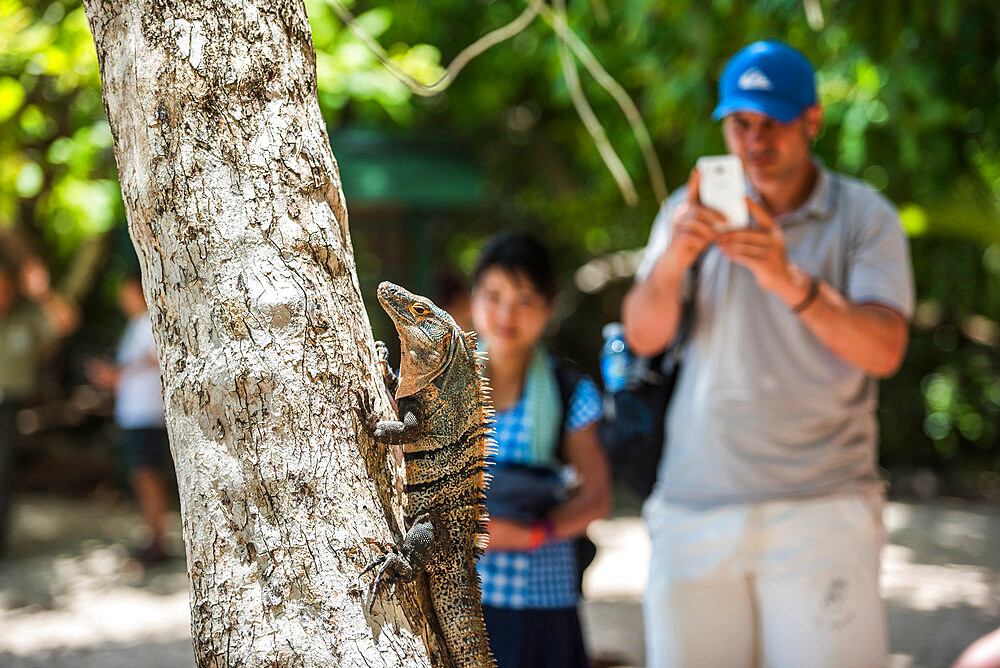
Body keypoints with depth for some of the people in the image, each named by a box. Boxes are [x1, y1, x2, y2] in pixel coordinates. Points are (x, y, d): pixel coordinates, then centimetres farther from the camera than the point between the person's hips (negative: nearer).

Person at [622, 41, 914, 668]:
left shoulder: (865, 216, 3)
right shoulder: (695, 210, 9)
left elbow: (885, 350, -12)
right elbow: (644, 335, -2)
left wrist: (790, 282, -28)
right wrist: (672, 260, -23)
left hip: (820, 505, -2)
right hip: (695, 506, 2)